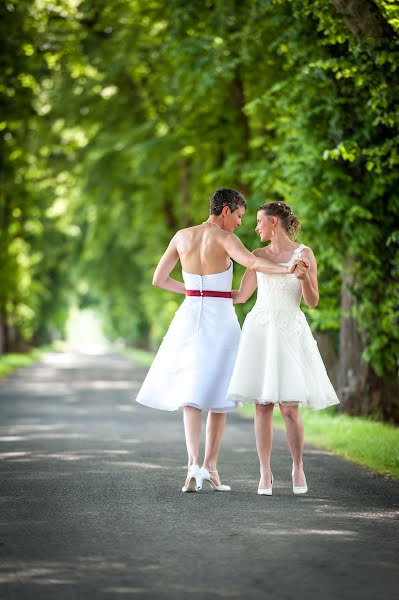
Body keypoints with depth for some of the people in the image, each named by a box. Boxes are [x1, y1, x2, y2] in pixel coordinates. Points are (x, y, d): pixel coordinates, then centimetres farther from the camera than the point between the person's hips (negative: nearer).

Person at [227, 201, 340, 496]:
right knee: (263, 407, -1)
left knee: (290, 408, -8)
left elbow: (313, 301, -3)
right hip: (259, 331, 3)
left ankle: (298, 467, 13)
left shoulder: (305, 253, 0)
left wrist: (304, 277, -21)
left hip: (289, 333, -3)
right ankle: (265, 474, 5)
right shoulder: (258, 255, 11)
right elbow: (241, 295, 18)